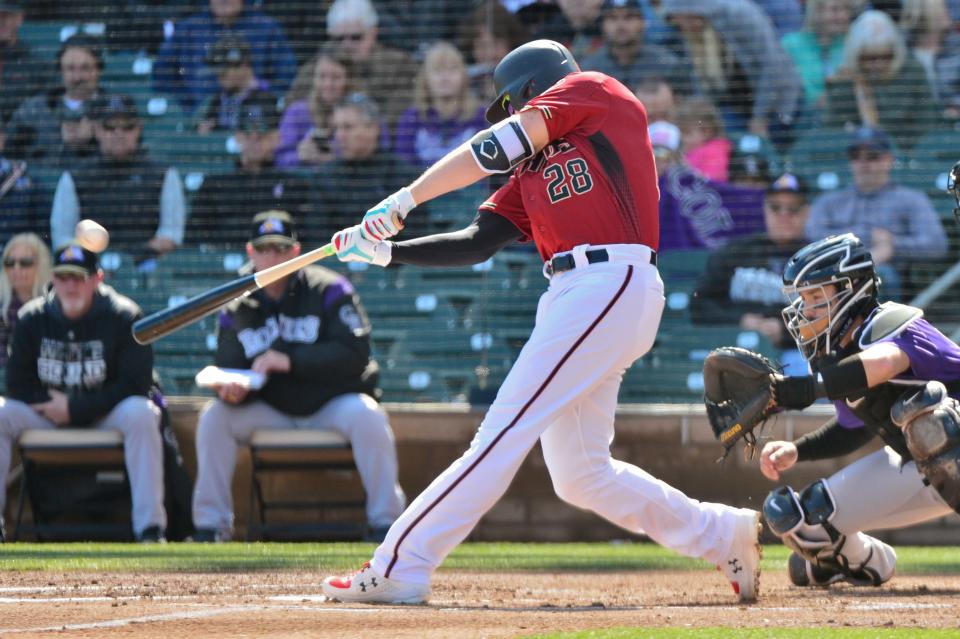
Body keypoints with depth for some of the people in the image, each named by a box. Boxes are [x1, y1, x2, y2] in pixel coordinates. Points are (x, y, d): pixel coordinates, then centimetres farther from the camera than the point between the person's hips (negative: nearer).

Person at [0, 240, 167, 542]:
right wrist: (53, 406, -17)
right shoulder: (32, 318, -1)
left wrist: (76, 408, -19)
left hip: (105, 415, -3)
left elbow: (136, 384, -15)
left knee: (141, 413, -34)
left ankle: (150, 527, -37)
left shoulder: (124, 316, -10)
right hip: (46, 413, 3)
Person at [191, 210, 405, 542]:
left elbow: (355, 354, -20)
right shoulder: (237, 309, 3)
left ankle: (385, 521, -24)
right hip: (272, 412, 3)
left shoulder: (329, 291, -9)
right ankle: (210, 525, -12)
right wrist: (232, 390, -27)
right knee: (215, 416, -18)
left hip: (333, 404, -3)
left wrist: (290, 361, -27)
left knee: (367, 415, -34)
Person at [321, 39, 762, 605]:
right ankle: (725, 535, 20)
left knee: (505, 431, -12)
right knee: (580, 476, 10)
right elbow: (478, 243, 18)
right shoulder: (534, 171, 27)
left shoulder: (595, 92, 5)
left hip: (610, 283, -9)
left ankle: (401, 568, -16)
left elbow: (495, 149, -4)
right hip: (574, 298, 9)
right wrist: (387, 252, 10)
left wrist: (404, 199, -3)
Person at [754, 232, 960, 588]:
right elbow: (854, 427, 18)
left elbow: (882, 363, -48)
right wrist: (796, 451, 2)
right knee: (791, 517, 7)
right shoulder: (837, 354, 2)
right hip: (916, 466, 9)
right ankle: (867, 563, 34)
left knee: (924, 404, -42)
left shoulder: (889, 325, -23)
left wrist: (810, 387, -56)